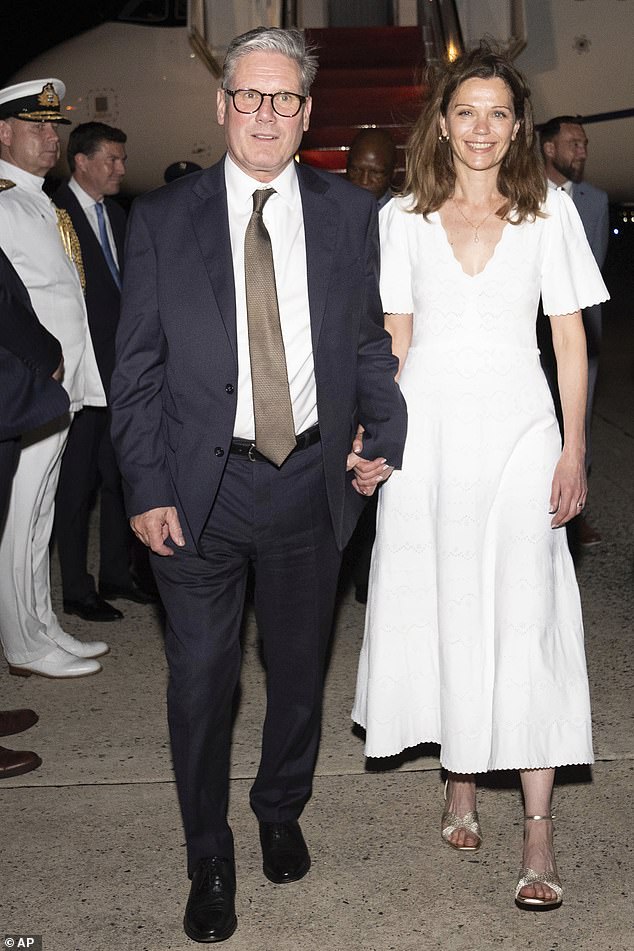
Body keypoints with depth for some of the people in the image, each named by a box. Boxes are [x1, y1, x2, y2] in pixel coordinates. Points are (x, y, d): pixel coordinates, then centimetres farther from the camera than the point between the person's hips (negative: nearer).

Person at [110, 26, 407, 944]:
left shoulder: (350, 213, 2)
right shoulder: (162, 218, -3)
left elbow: (371, 341, 10)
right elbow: (137, 367, -2)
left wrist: (386, 435, -3)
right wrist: (147, 489, -8)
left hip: (313, 480, 2)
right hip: (201, 487, -1)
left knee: (300, 669, 18)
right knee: (201, 680, 8)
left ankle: (282, 812, 44)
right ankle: (209, 858, 30)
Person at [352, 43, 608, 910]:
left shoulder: (550, 211, 6)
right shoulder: (403, 217, 9)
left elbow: (571, 337, 4)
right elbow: (393, 337, 9)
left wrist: (574, 448, -2)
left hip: (516, 421, -1)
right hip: (427, 423, 2)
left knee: (526, 613, -5)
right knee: (440, 607, 7)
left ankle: (539, 828, 0)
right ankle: (460, 778, 25)